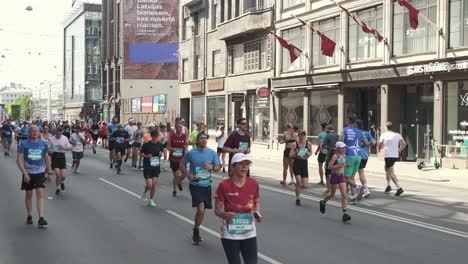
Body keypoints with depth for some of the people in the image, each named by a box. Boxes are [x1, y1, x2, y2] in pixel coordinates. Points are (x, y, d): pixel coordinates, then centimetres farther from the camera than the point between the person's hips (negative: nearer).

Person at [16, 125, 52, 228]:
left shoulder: (43, 144, 2)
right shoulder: (24, 144, -6)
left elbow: (47, 158, 13)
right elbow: (19, 160, -8)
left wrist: (49, 172, 13)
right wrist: (25, 173, -16)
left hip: (40, 173, 1)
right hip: (28, 173, -1)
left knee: (40, 194, -10)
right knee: (29, 195, 10)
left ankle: (41, 218, -12)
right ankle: (29, 216, 26)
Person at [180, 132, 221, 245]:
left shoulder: (212, 153, 0)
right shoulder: (191, 153, -6)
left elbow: (218, 167, 5)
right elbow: (182, 164, 7)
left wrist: (211, 167, -16)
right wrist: (187, 175, -8)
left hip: (206, 185, 4)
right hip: (195, 185, -3)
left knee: (202, 211, 12)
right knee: (201, 209, -17)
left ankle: (196, 231, 33)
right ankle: (196, 231, 4)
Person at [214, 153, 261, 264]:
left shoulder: (254, 184, -2)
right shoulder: (224, 185, -12)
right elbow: (217, 210, -6)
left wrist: (256, 212, -6)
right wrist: (225, 215, -28)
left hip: (249, 233, 3)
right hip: (230, 234, -3)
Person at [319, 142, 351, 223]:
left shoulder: (344, 156, 6)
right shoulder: (335, 156, -14)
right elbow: (329, 166, -18)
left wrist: (346, 165, 5)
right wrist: (339, 165, -27)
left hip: (342, 177, 5)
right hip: (334, 176, -5)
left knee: (344, 195, -8)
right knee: (332, 195, 11)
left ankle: (345, 213, -11)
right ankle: (323, 202, 42)